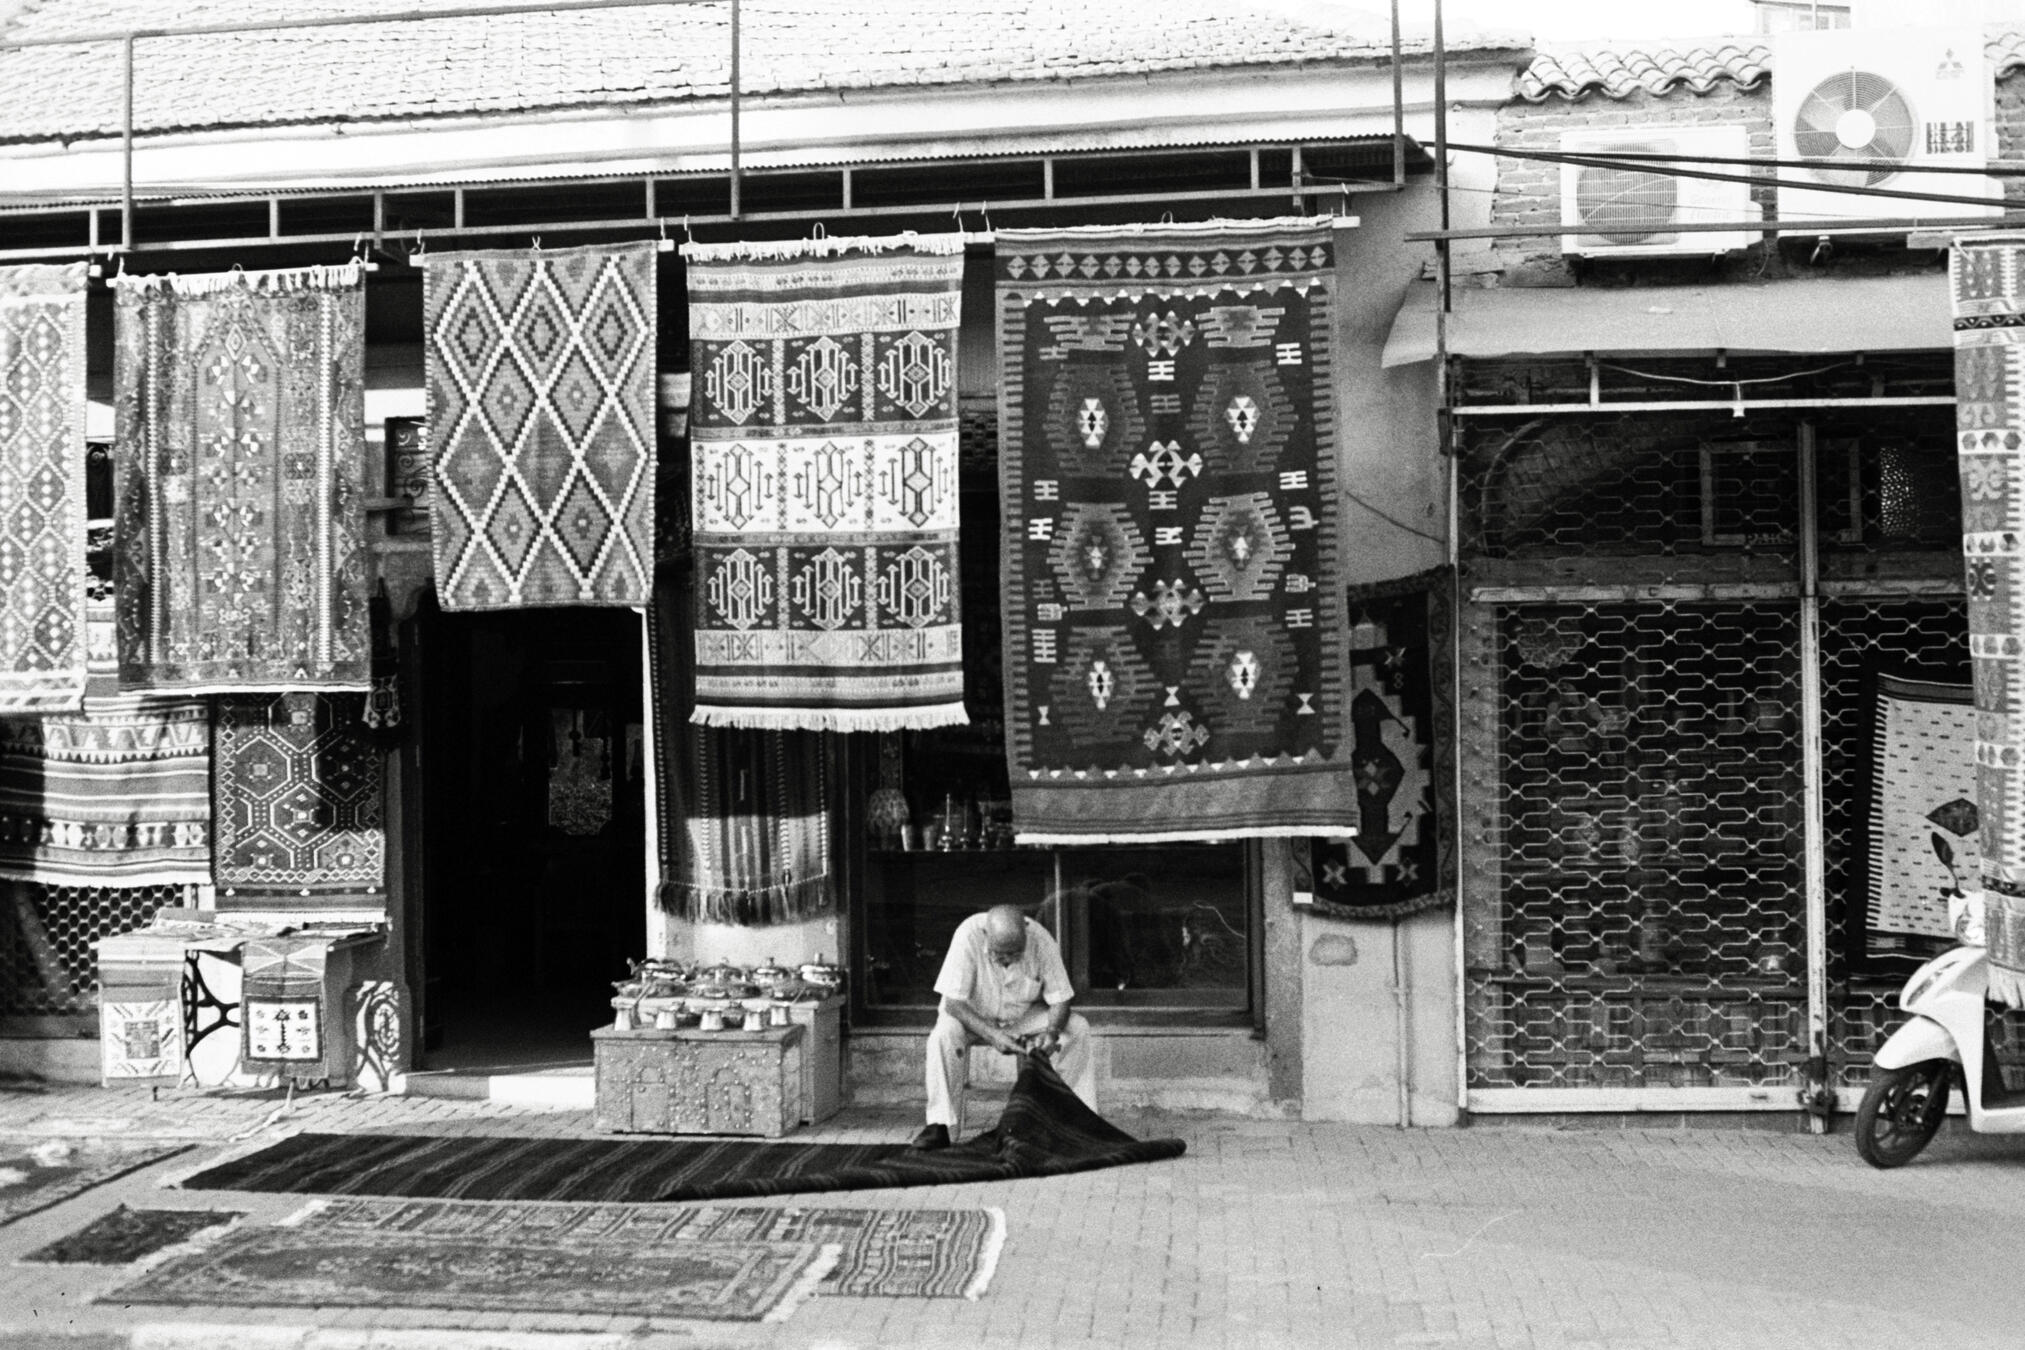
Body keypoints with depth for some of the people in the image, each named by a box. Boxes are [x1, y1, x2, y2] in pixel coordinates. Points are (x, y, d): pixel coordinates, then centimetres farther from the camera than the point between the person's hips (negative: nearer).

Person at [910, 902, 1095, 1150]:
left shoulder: (1041, 940, -24)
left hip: (1024, 1017, 2)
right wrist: (992, 1035, -39)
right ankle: (938, 1126, -27)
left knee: (1078, 1029, -20)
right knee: (943, 1036, -34)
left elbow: (1060, 999, -14)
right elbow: (953, 1002, -28)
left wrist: (1051, 1032, -35)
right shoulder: (968, 935, -31)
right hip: (972, 1017, -2)